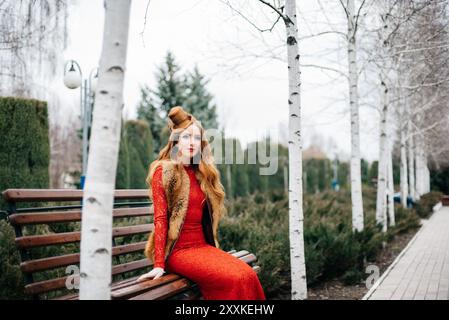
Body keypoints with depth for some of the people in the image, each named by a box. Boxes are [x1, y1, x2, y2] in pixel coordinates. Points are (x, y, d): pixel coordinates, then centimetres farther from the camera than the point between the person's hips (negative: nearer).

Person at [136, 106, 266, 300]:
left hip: (203, 246, 6)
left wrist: (214, 252, 14)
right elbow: (160, 219, -9)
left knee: (249, 275, -22)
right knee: (235, 279, -27)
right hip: (178, 250, -6)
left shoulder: (202, 174, 16)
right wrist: (159, 264, -14)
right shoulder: (163, 171, -2)